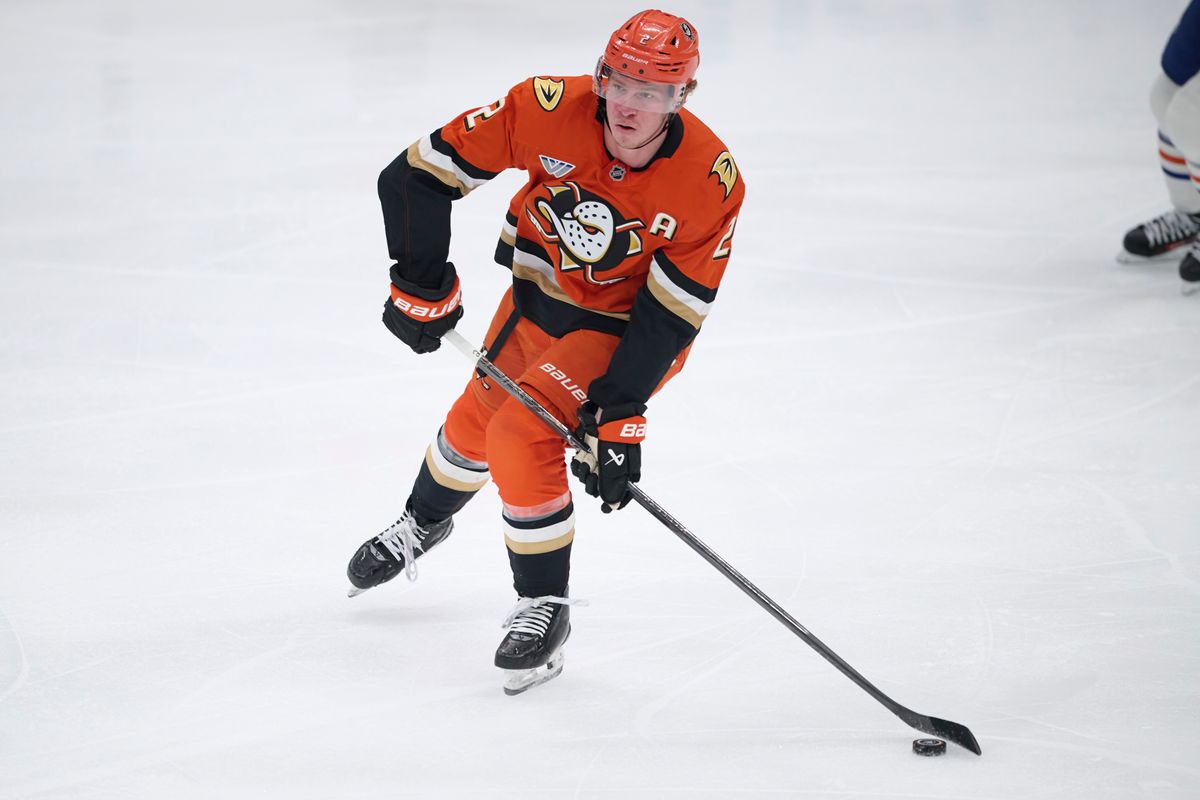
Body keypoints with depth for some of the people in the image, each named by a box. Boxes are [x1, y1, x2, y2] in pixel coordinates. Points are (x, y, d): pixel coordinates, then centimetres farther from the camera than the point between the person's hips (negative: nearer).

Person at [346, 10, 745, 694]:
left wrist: (620, 417, -27)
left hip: (623, 326, -4)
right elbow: (420, 175, -18)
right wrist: (421, 285, -16)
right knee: (477, 422, 22)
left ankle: (544, 606, -4)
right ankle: (425, 522, 55)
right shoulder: (548, 110, -28)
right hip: (539, 295, 4)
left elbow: (668, 317, -25)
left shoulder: (711, 182, -31)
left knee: (523, 437, -21)